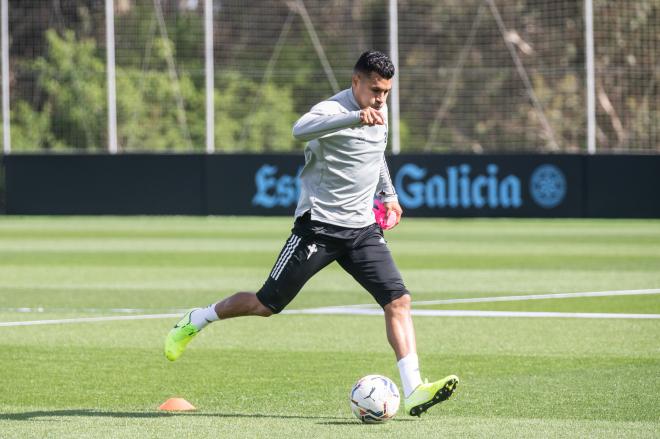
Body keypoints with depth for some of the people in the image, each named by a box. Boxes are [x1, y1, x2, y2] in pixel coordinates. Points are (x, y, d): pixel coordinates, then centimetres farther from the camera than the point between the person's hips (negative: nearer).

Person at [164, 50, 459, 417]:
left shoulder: (379, 112, 9)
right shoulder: (333, 110, -17)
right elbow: (301, 129, -42)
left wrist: (389, 193, 34)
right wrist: (355, 117, -53)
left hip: (362, 229, 6)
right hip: (319, 225, -6)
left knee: (398, 301, -11)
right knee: (267, 304, 1)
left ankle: (413, 392, -16)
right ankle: (193, 322, 25)